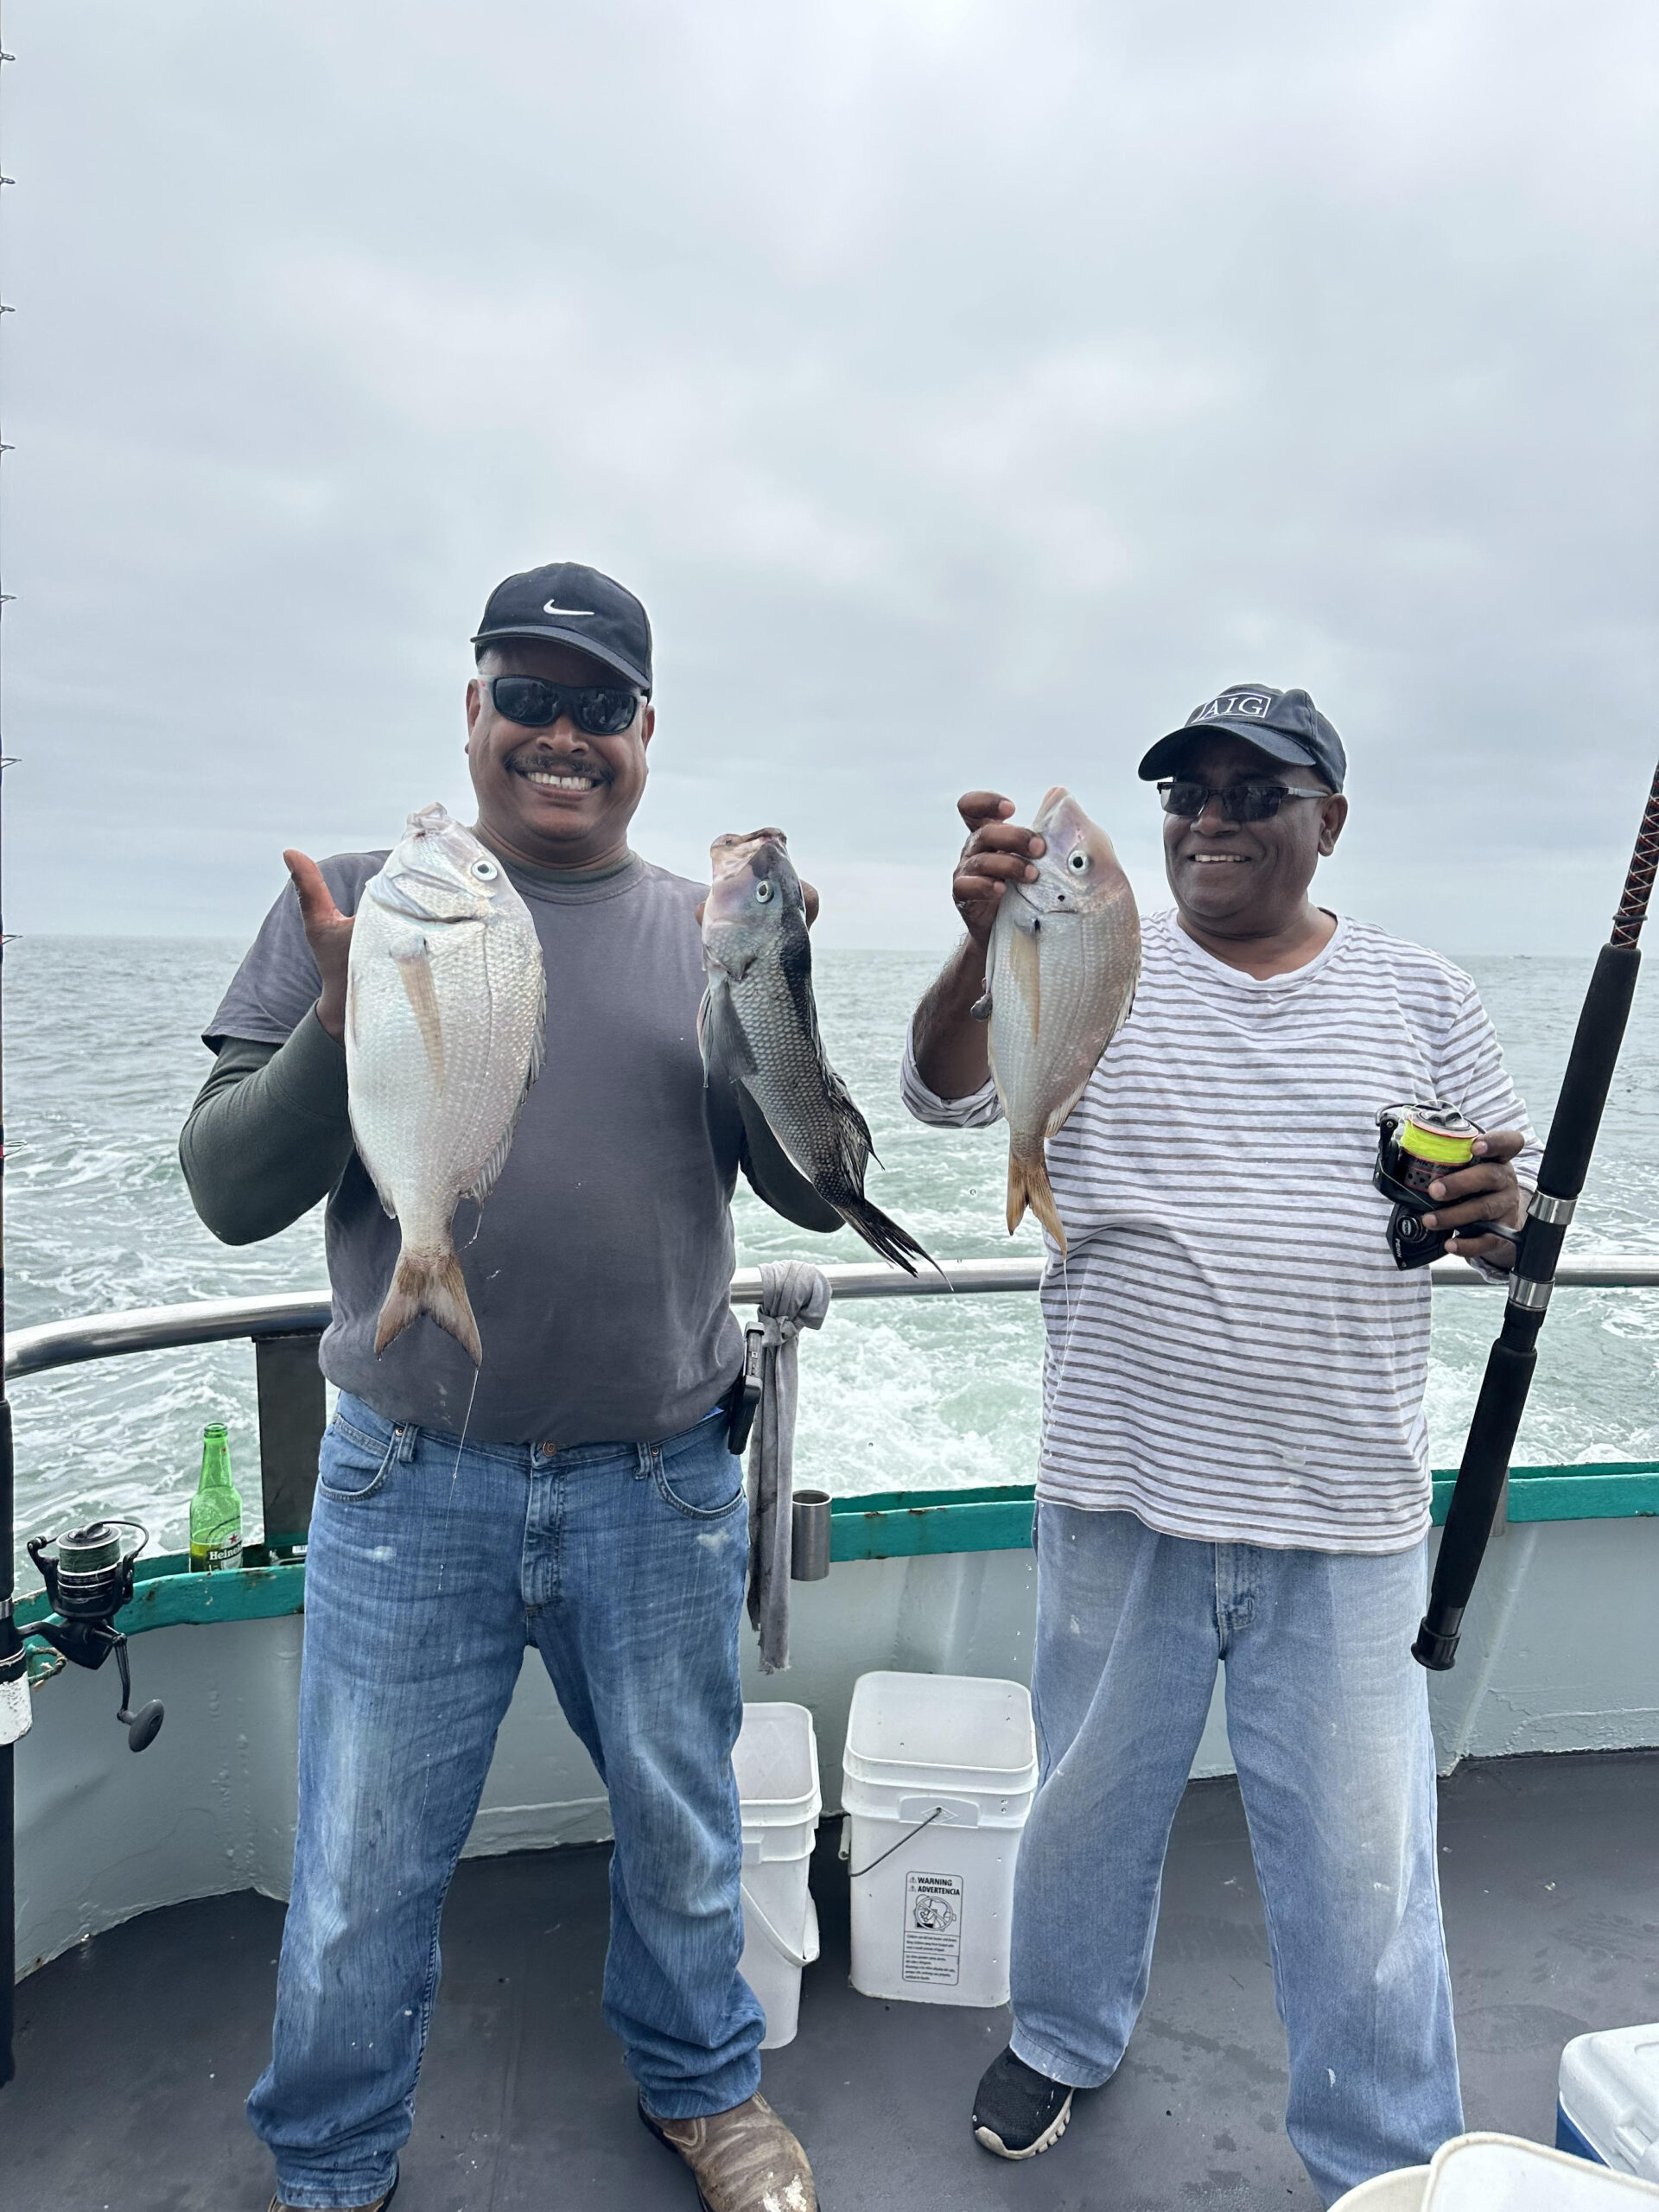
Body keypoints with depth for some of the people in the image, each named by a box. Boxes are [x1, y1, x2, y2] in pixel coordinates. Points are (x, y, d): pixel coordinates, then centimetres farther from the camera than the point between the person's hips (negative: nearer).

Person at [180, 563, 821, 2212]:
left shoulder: (711, 934, 2)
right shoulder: (355, 903, -1)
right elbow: (227, 1191, -4)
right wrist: (341, 1030, -22)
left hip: (662, 1488, 2)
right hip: (411, 1487, -1)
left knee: (682, 1829, 21)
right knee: (363, 1876, 17)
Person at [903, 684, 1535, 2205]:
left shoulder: (1421, 995, 5)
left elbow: (1506, 1223, 10)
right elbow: (946, 1091, -15)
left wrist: (1498, 1213, -14)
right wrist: (984, 939, -34)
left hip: (1347, 1514, 1)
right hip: (1123, 1496, 0)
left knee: (1364, 1857, 12)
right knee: (1092, 1793, 20)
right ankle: (1064, 2037, 48)